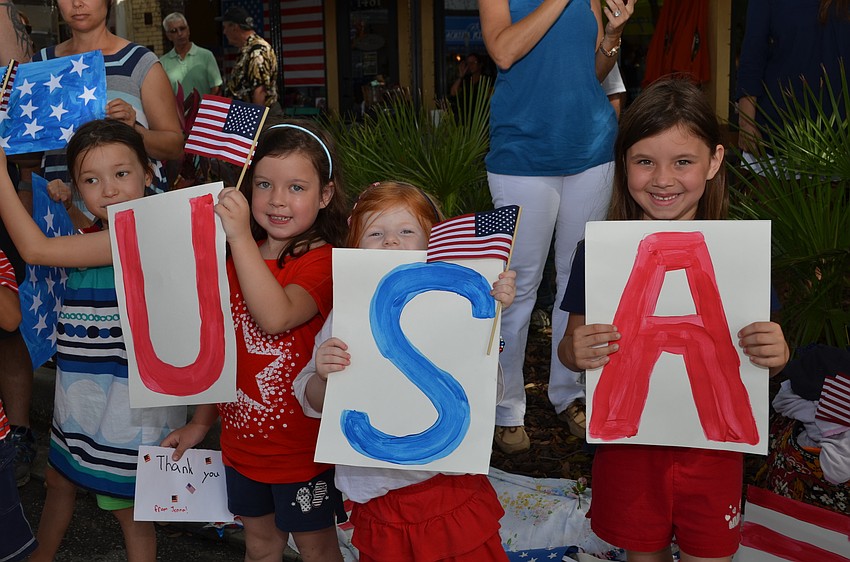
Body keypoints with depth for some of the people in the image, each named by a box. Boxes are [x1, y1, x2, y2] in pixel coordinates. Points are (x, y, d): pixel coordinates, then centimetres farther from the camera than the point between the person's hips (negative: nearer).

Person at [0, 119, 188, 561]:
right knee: (59, 480, 30)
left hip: (128, 401, -10)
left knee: (128, 508, 9)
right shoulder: (99, 235, 3)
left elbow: (35, 249, -25)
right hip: (83, 391, 10)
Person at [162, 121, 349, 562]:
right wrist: (199, 423, 14)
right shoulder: (237, 261, 4)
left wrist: (241, 237, -39)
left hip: (302, 447, -6)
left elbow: (277, 316, -37)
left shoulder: (323, 262, -17)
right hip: (243, 440, 6)